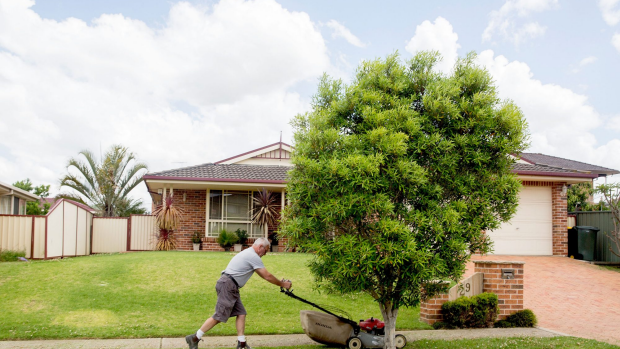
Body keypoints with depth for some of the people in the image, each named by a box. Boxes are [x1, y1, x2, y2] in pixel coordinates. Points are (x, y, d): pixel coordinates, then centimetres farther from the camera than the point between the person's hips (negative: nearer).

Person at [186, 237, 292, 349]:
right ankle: (194, 338, -2)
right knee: (219, 316, -9)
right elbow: (267, 276, -9)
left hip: (232, 288, 10)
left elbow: (263, 275, 27)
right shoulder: (253, 256, -12)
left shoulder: (248, 253, 20)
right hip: (227, 285, -10)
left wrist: (280, 282, 24)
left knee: (241, 314, 6)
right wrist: (282, 284, 3)